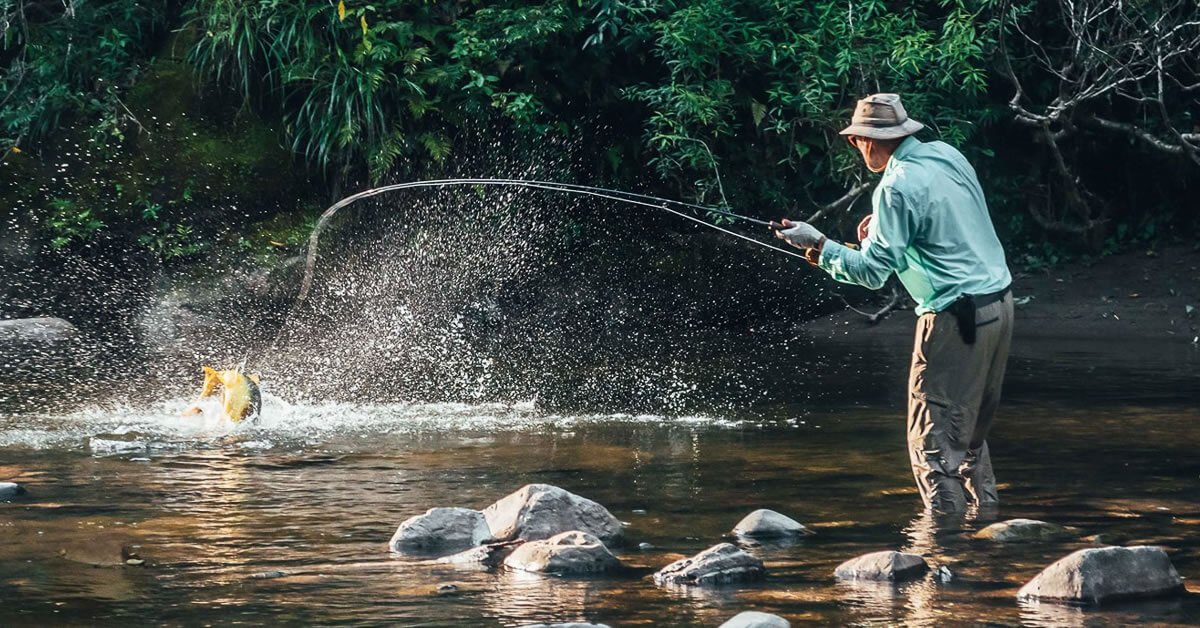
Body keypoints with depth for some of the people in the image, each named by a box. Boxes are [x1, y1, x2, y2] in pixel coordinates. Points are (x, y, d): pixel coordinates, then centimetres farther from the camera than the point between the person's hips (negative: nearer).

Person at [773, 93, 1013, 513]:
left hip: (957, 316, -9)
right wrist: (884, 222, 19)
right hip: (1000, 301, 9)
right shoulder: (947, 155, 9)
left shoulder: (897, 187, -15)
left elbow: (872, 272, -14)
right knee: (972, 430, 19)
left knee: (933, 441, -4)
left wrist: (817, 245, -6)